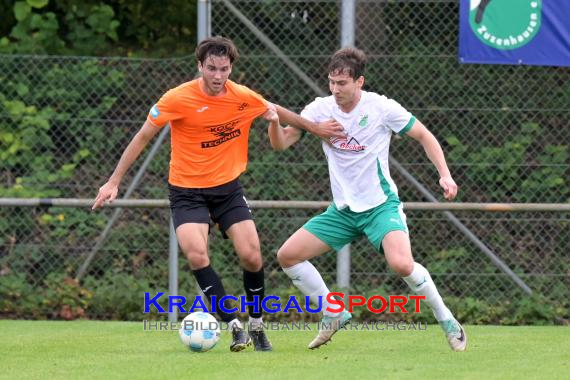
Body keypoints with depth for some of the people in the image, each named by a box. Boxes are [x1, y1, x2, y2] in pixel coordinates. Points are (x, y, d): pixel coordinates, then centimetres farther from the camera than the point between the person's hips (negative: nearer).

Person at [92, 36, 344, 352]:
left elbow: (275, 111, 16)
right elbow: (142, 137, -9)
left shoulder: (244, 97, -7)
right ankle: (234, 326, -15)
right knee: (197, 255, -24)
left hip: (228, 187, 3)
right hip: (187, 191, -3)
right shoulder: (178, 99, -17)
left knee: (251, 256, -7)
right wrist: (114, 182, -9)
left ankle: (256, 327, 15)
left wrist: (314, 127, 26)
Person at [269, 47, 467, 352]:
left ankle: (447, 321, -8)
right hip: (342, 209, 5)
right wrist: (274, 121, -26)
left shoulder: (381, 108, -12)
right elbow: (281, 143, -4)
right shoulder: (320, 109, -2)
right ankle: (333, 314, 14)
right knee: (287, 256, -3)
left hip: (380, 205, -5)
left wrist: (445, 175, -12)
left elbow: (423, 136, -1)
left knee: (401, 264, -30)